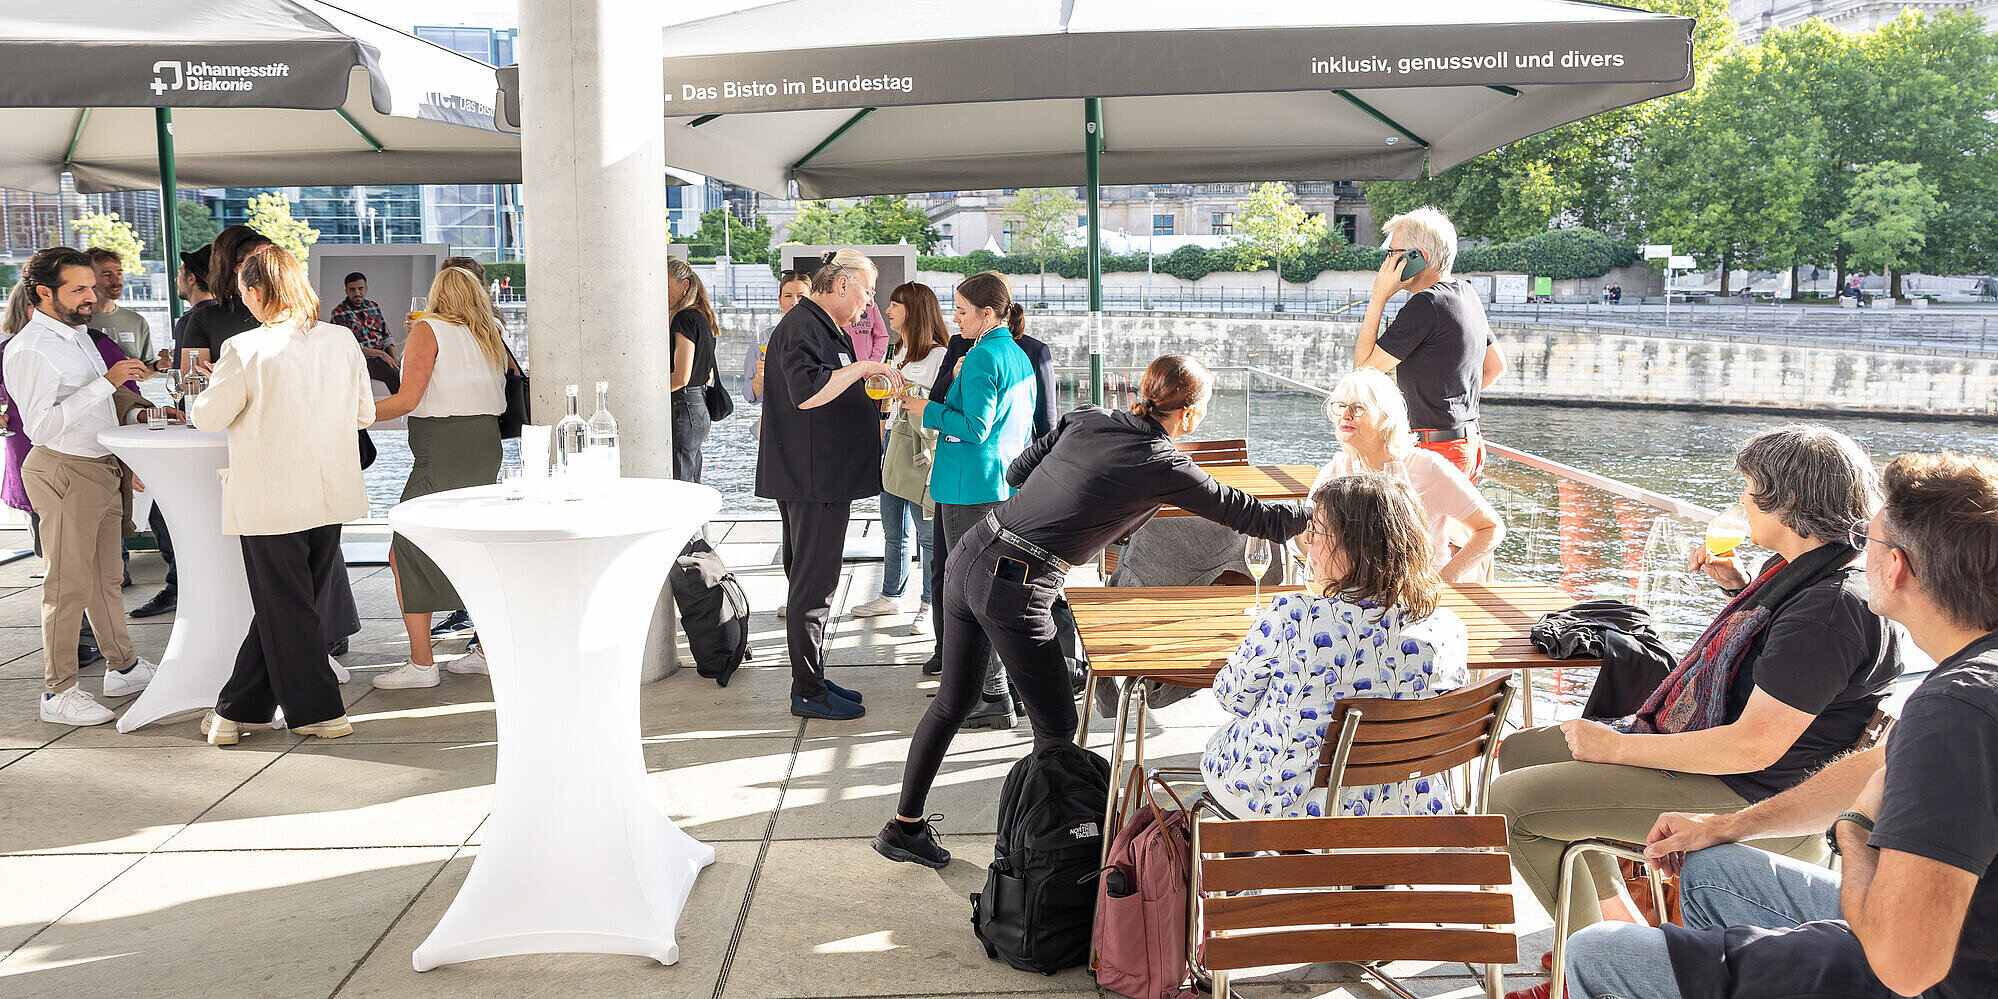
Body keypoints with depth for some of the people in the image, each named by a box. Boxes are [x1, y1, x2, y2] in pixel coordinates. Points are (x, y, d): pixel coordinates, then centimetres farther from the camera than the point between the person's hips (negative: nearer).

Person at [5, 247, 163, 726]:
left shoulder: (77, 335, 15)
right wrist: (107, 382, -28)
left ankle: (122, 667, 28)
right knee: (69, 585, -5)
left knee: (106, 576, 17)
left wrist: (137, 410, 10)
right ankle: (58, 691, 3)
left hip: (101, 468, 9)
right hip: (65, 473, -9)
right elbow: (41, 425, -25)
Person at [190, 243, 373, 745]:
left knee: (286, 611, 7)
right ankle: (236, 709, 27)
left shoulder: (246, 350, -15)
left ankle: (320, 712, 13)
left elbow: (209, 417, -5)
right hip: (331, 497, 5)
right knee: (281, 607, 16)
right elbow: (364, 412, 8)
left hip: (271, 502, -5)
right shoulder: (342, 341, 0)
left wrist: (215, 381, 14)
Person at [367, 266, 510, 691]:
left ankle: (421, 663, -2)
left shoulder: (427, 329, -4)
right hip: (486, 447, 7)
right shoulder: (491, 337, 15)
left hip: (441, 453, -7)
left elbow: (408, 399, -12)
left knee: (405, 553, -1)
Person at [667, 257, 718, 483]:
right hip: (700, 408, 10)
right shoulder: (702, 316, 15)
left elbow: (681, 377, -19)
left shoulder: (684, 318, -13)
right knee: (692, 485, 13)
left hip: (683, 409, -10)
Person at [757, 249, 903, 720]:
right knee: (812, 583, -5)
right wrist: (863, 367, -22)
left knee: (814, 578, 15)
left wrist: (873, 402, 17)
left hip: (827, 477, 11)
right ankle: (808, 691, 2)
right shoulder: (801, 327, -14)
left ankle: (813, 677, 24)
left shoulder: (829, 329, 20)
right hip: (810, 480, -11)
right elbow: (806, 393, -28)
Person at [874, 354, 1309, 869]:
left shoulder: (1085, 418, 9)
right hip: (1015, 591, -7)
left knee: (954, 700, 21)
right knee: (1056, 728, 10)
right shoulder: (1165, 466, -6)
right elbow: (1252, 515, 2)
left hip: (969, 556, 7)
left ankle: (904, 826, 32)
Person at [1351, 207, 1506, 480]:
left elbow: (1364, 368, -14)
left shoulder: (1425, 305, -18)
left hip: (1437, 449, -10)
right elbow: (1496, 366, 24)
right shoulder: (1468, 293, 12)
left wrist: (1379, 296, -11)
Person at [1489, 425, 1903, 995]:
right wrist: (1737, 588, 10)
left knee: (1510, 800, -16)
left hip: (1741, 797, -11)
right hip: (1701, 744, 11)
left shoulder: (1832, 607, -25)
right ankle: (1618, 921, 19)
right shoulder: (1802, 570, 5)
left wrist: (1617, 745, -22)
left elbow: (1753, 746, -28)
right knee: (1519, 751, 15)